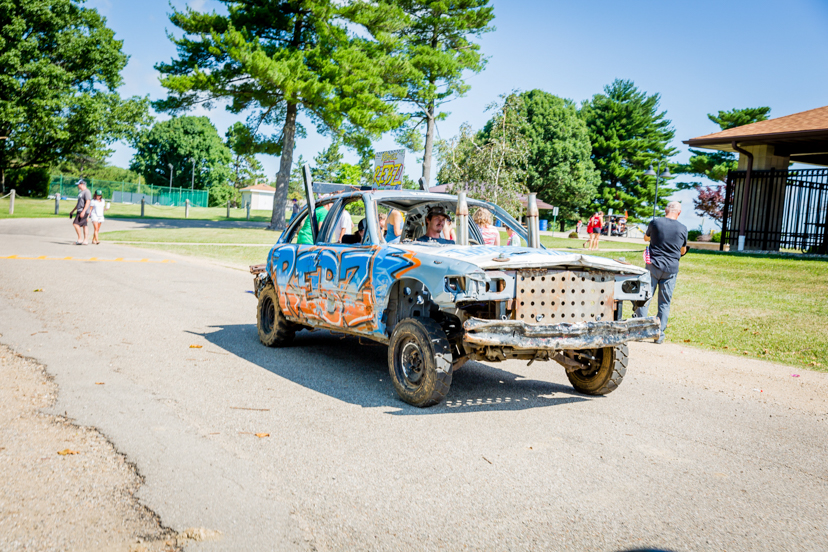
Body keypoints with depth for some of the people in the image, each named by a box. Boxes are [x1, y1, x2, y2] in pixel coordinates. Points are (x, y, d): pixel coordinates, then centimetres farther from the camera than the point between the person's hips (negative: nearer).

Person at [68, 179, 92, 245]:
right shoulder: (80, 192, 21)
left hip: (84, 212, -10)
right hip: (80, 211, 10)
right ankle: (85, 241, 8)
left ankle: (79, 239, -14)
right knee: (84, 225, 8)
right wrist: (73, 211, 29)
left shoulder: (86, 192, -12)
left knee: (75, 224, -16)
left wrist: (83, 212, -29)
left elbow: (88, 202, -21)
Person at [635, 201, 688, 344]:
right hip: (671, 269, 1)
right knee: (665, 303, 7)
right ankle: (660, 334, 7)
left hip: (654, 265, -1)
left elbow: (646, 238, 18)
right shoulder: (682, 228, 1)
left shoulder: (655, 223, -2)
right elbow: (683, 251, 16)